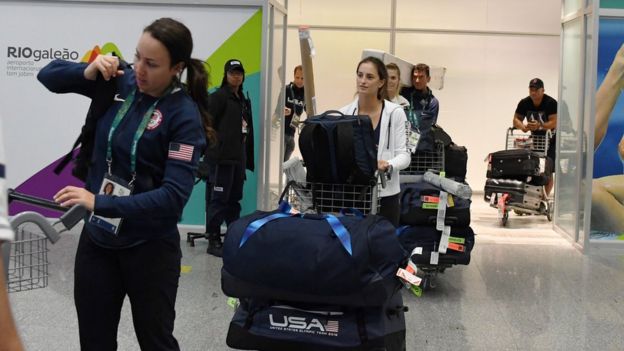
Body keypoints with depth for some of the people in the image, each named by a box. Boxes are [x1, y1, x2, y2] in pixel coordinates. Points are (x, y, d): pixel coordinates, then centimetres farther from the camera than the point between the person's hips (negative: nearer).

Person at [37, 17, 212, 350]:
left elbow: (174, 194, -26)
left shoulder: (185, 116, -17)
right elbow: (48, 76, 8)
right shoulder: (121, 83, -3)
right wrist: (88, 72, -12)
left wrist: (101, 203, -33)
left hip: (149, 248, -5)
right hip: (96, 239, 5)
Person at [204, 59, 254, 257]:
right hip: (221, 157, -8)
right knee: (218, 199, -5)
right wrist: (215, 146, -15)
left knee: (234, 199, 13)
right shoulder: (219, 97, -4)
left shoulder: (244, 101, 19)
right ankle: (213, 241, -1)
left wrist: (248, 158, 16)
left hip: (239, 157, 8)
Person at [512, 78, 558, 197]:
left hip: (551, 139, -4)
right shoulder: (524, 103, -6)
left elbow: (554, 122, -27)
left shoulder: (551, 103, -20)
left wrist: (539, 126, -44)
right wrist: (523, 127, -27)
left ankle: (545, 196, -6)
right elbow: (516, 119, -5)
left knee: (548, 171, -11)